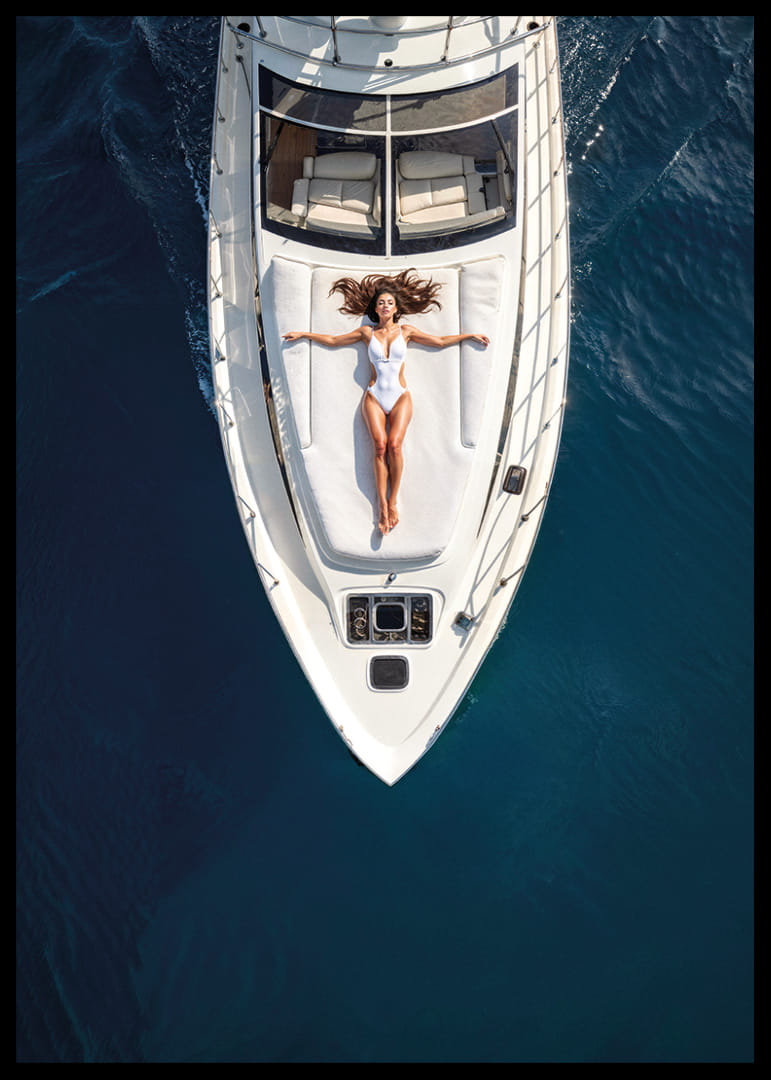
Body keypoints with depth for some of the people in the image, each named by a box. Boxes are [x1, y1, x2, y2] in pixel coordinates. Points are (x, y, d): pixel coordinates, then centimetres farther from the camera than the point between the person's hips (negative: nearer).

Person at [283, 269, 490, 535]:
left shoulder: (405, 331, 11)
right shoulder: (367, 333, 11)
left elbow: (440, 341, 17)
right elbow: (333, 340, 19)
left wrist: (470, 335, 15)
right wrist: (303, 334, 18)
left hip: (400, 397, 0)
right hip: (374, 397, 0)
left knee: (394, 444, -22)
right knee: (380, 446, -19)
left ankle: (393, 500, -12)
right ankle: (383, 505, -17)